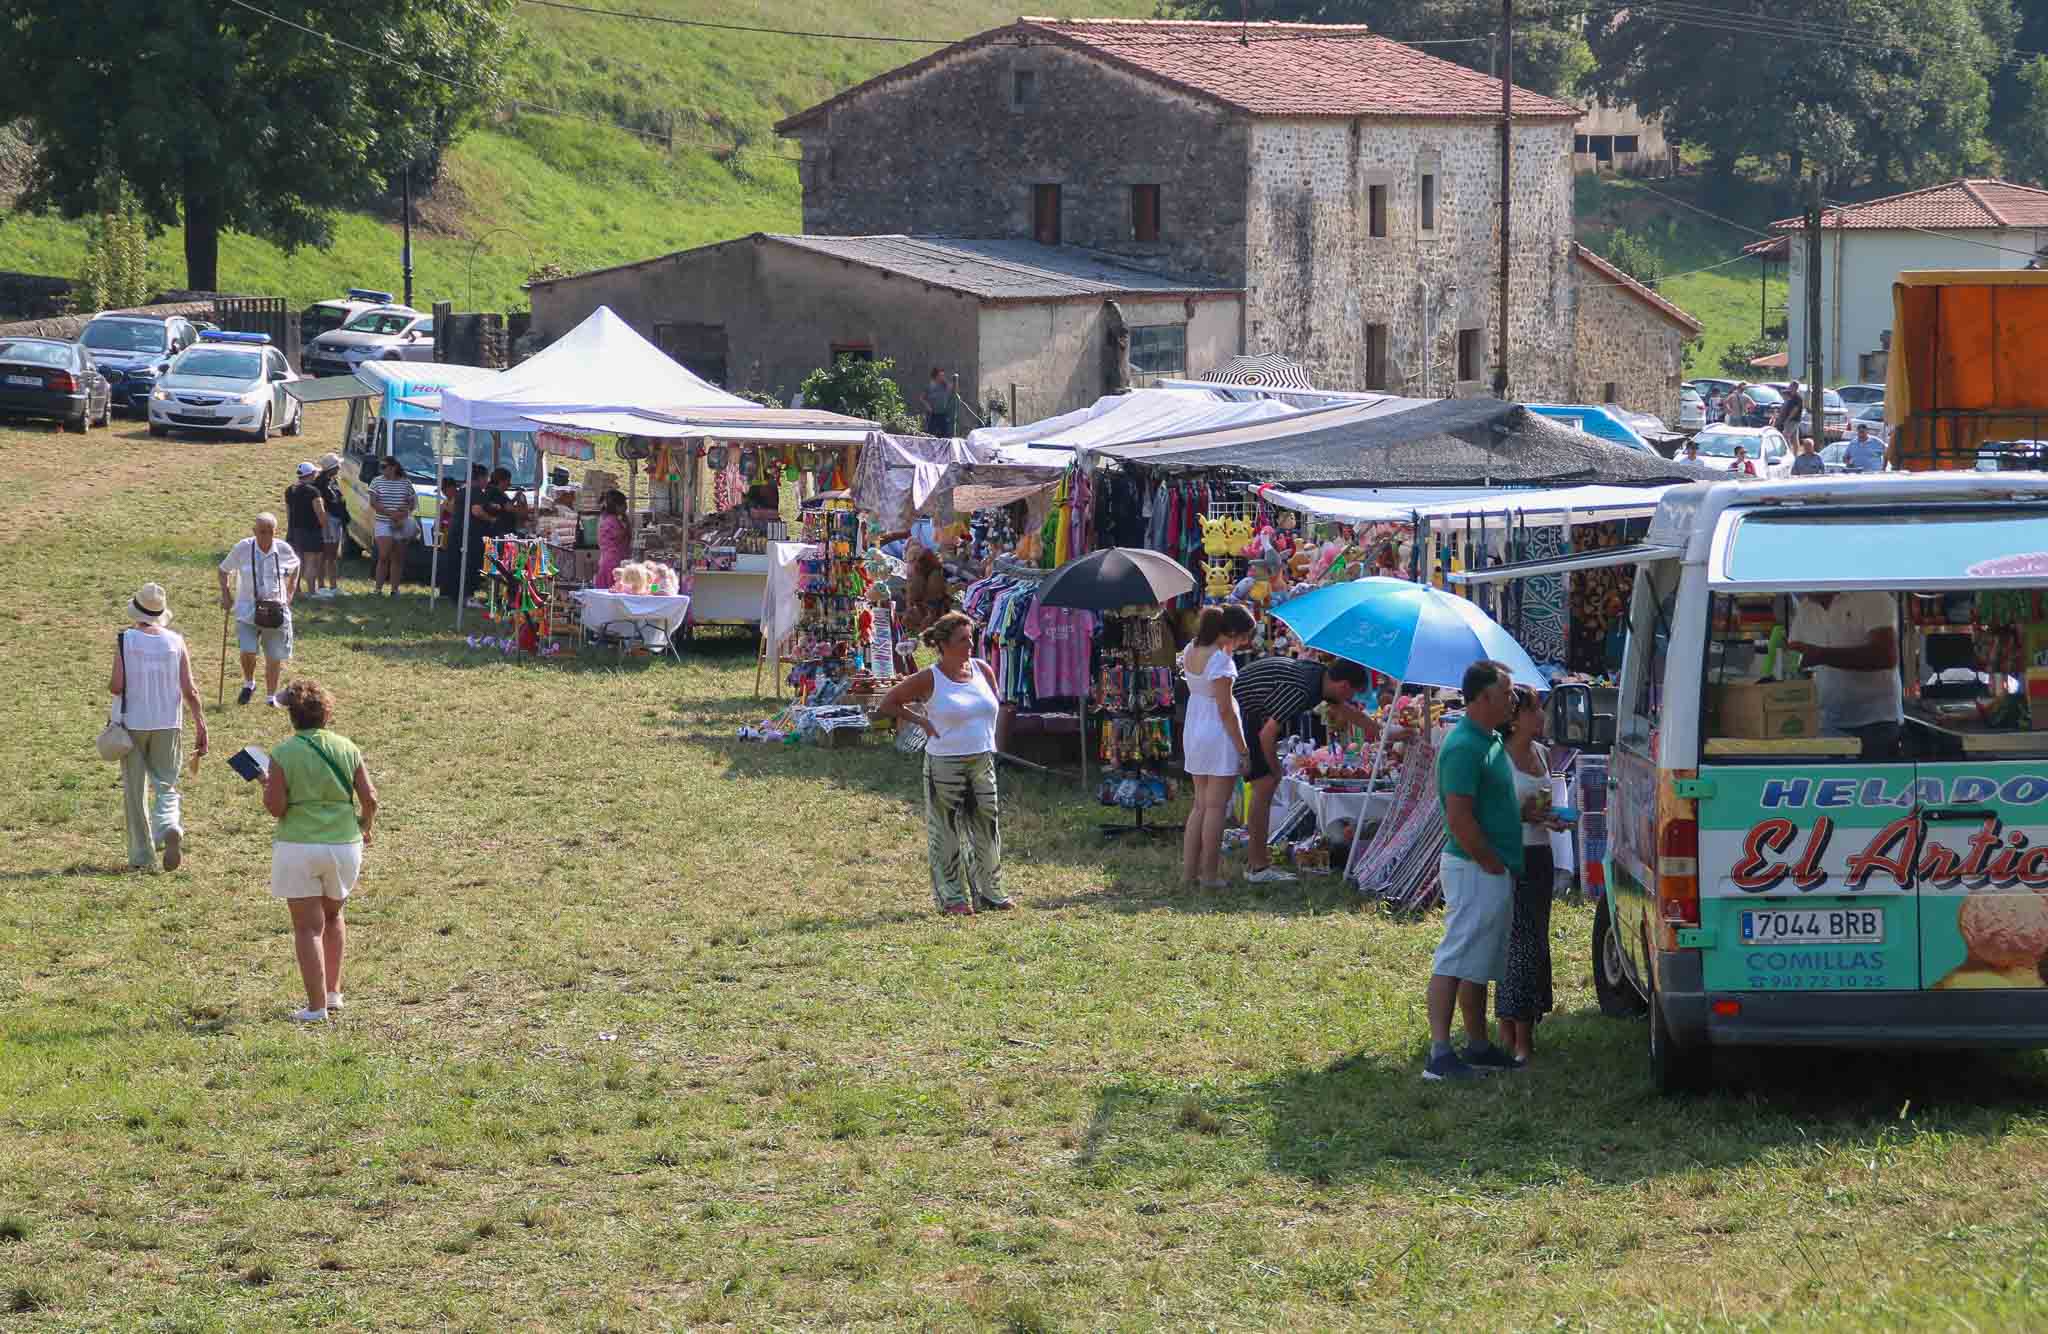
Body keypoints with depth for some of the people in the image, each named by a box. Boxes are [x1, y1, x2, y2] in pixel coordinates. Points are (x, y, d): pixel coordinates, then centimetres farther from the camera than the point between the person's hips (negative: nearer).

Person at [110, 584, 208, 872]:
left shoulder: (126, 641, -9)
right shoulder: (176, 642, -1)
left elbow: (117, 686, -14)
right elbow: (189, 690, -2)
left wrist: (111, 687, 10)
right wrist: (201, 726, 5)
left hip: (133, 724, -2)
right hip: (168, 725, 2)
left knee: (135, 792, 10)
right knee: (165, 786, 10)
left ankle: (141, 856, 13)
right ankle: (170, 827, -21)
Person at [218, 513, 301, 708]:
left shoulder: (284, 549, -4)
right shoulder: (243, 549, -9)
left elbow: (295, 567, 19)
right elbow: (223, 570, 7)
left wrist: (290, 593, 10)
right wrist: (226, 594, -3)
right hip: (247, 608, -2)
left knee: (274, 656, 5)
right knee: (248, 651, -15)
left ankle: (271, 696, 24)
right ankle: (249, 684, 15)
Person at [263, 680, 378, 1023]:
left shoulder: (283, 755, -9)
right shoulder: (347, 748, 1)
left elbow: (275, 806, -13)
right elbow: (369, 797, -1)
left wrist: (267, 784, 7)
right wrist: (367, 824, 18)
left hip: (298, 847, -3)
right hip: (344, 843, 4)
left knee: (308, 926, 1)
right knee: (332, 916, 25)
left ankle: (317, 1005, -3)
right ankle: (332, 991, 28)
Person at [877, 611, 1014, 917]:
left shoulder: (982, 670, 6)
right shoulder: (930, 679, -9)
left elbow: (993, 705, 24)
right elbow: (889, 703, -1)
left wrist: (987, 739, 14)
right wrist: (922, 721, -6)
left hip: (983, 762, 5)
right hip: (945, 763, -5)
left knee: (987, 827, 8)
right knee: (947, 831, 1)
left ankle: (989, 892, 18)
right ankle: (952, 897, 7)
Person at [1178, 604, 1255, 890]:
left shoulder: (1190, 650, 5)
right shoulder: (1220, 659, -20)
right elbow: (1226, 709, -18)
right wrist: (1242, 749, -13)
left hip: (1193, 733, 8)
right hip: (1219, 736, -8)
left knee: (1200, 805, 15)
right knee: (1216, 807, 0)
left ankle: (1188, 872, 14)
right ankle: (1210, 875, 4)